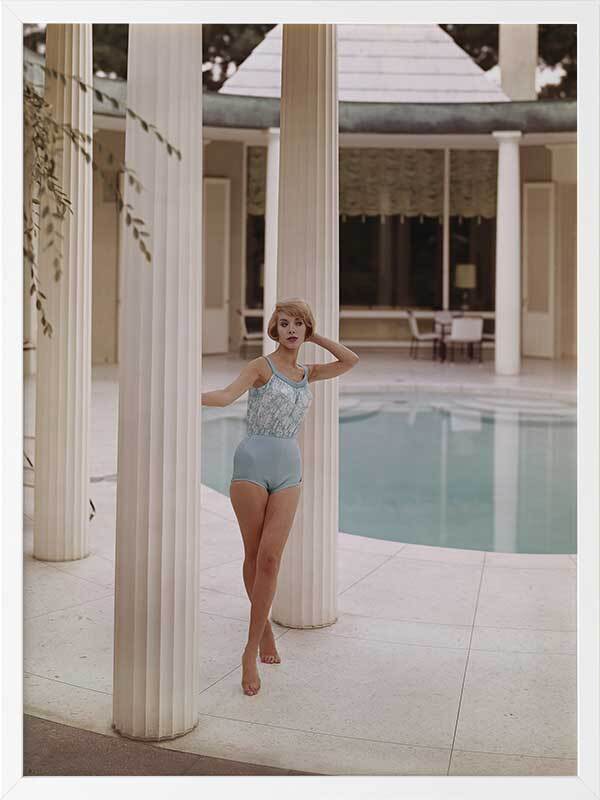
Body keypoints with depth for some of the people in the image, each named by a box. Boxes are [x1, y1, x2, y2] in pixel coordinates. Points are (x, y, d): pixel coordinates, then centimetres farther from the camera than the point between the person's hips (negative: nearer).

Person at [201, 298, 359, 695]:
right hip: (252, 464, -3)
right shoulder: (260, 366, 0)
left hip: (288, 471, 3)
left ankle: (251, 652, -3)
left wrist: (314, 336, 11)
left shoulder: (307, 373, 15)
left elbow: (351, 360, 7)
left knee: (270, 558, -8)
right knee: (254, 555, 5)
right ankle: (264, 625, 28)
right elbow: (226, 395, -16)